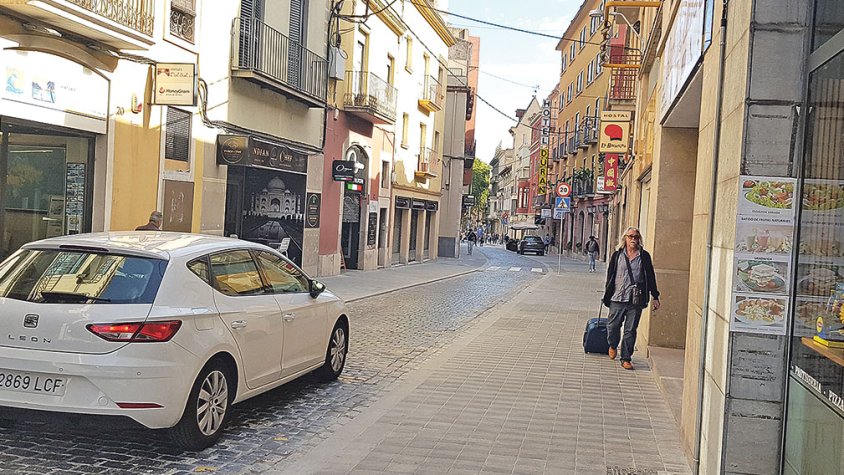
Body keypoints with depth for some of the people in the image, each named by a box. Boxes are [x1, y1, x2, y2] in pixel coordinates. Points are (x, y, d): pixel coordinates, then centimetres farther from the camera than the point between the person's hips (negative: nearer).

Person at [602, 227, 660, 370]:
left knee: (630, 331, 2)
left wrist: (655, 297, 7)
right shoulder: (617, 255, 6)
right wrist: (607, 295, 7)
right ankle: (613, 346, 36)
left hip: (636, 300, 0)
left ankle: (626, 359, 12)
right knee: (613, 326, 6)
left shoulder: (644, 256, 6)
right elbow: (610, 276, 9)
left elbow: (650, 277, 9)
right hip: (617, 299, 0)